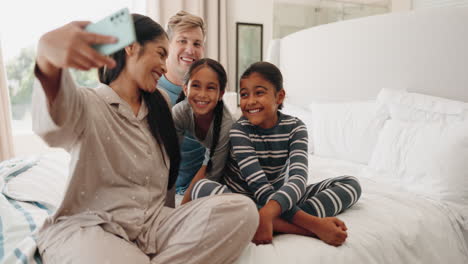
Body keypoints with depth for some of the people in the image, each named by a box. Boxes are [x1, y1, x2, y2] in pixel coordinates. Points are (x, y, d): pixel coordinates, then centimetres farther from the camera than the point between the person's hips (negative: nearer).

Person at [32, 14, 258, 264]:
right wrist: (48, 53, -50)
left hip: (153, 224, 6)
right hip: (86, 227, -5)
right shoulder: (87, 104, -4)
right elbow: (58, 117, -30)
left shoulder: (158, 107, 17)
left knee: (242, 210, -20)